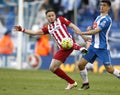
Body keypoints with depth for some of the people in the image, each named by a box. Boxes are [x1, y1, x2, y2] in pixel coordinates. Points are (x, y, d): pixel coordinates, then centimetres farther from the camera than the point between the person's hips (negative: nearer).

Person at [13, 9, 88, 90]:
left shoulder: (60, 19, 11)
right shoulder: (48, 28, 23)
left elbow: (73, 26, 5)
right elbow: (36, 32, 16)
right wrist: (22, 30, 9)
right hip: (63, 49, 5)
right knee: (53, 68, 2)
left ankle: (79, 47, -61)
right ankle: (72, 83, 7)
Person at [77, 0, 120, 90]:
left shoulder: (107, 19, -13)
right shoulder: (98, 17, 15)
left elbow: (95, 31, -19)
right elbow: (92, 28, 27)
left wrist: (82, 33, -10)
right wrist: (90, 28, 3)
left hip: (102, 48, -8)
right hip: (94, 46, 8)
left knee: (109, 69, -11)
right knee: (81, 64, 3)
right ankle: (86, 84, 17)